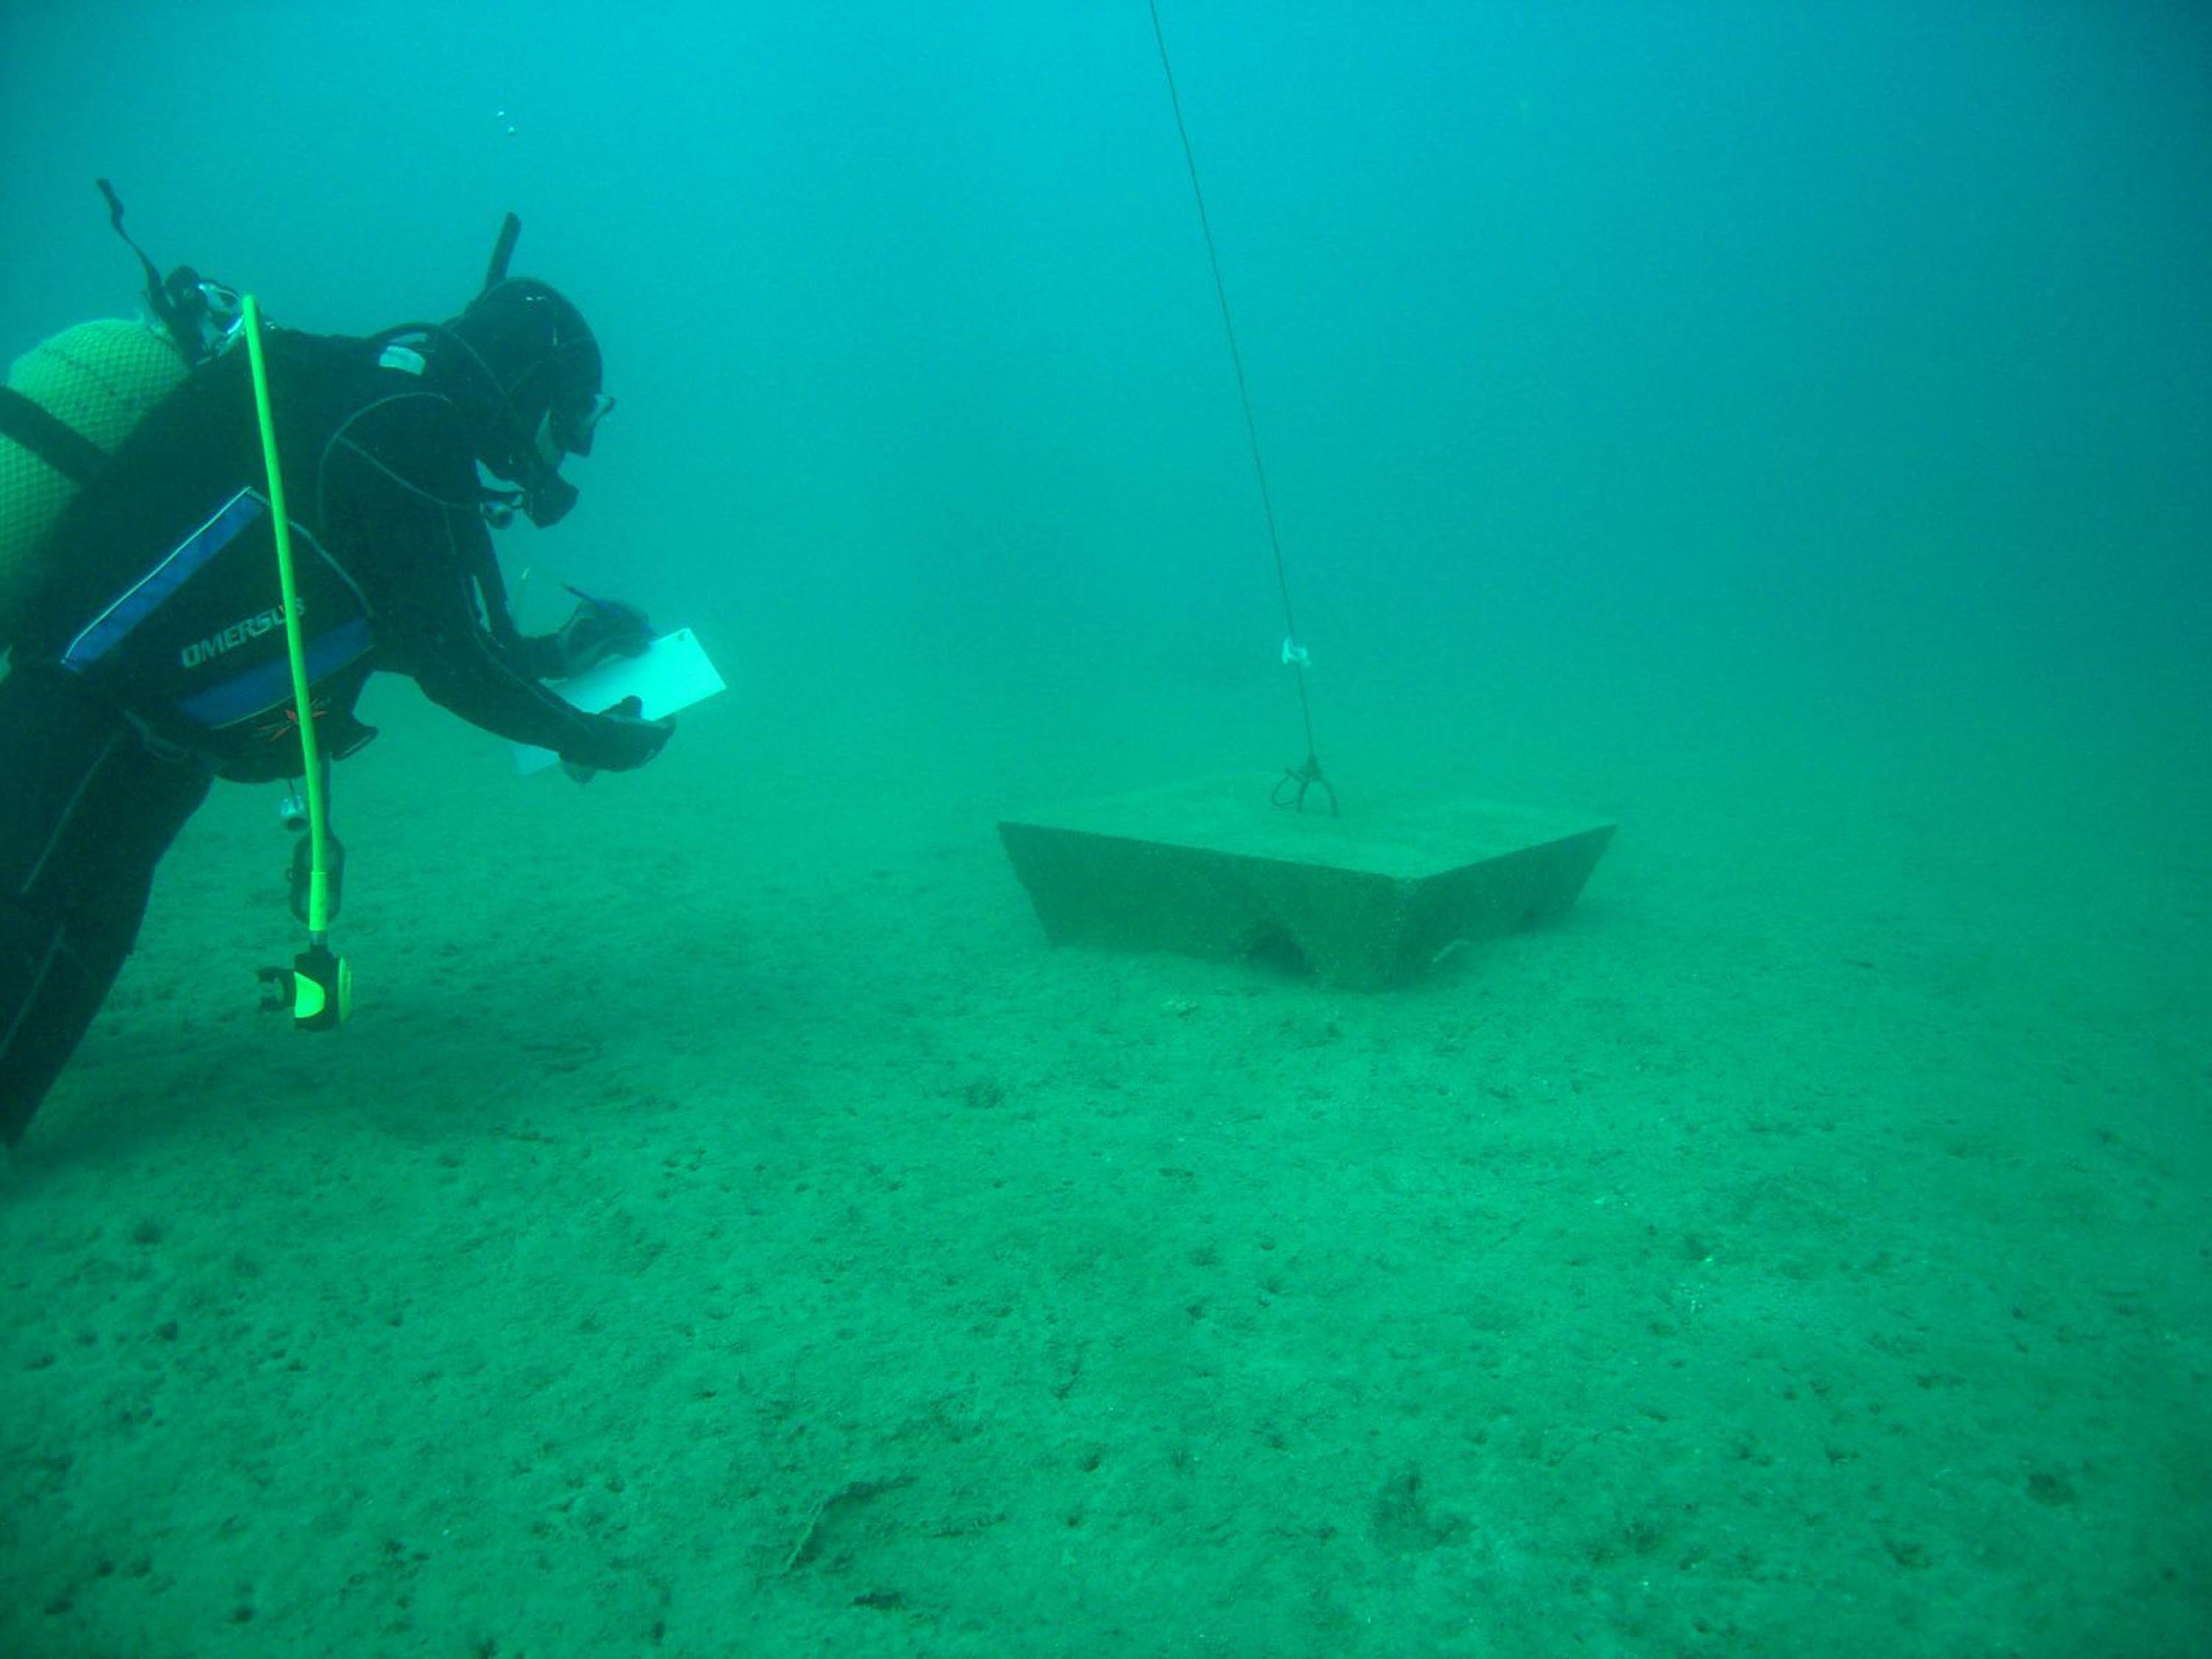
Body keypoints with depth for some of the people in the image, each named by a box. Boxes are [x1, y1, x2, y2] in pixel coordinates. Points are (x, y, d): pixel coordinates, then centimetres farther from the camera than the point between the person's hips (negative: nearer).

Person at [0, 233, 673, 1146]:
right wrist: (586, 738, -5)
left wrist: (555, 651, 22)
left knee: (80, 946, 20)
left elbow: (394, 627, 23)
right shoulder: (405, 424, -17)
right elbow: (444, 658, -18)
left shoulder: (372, 400, 14)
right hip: (82, 738, -10)